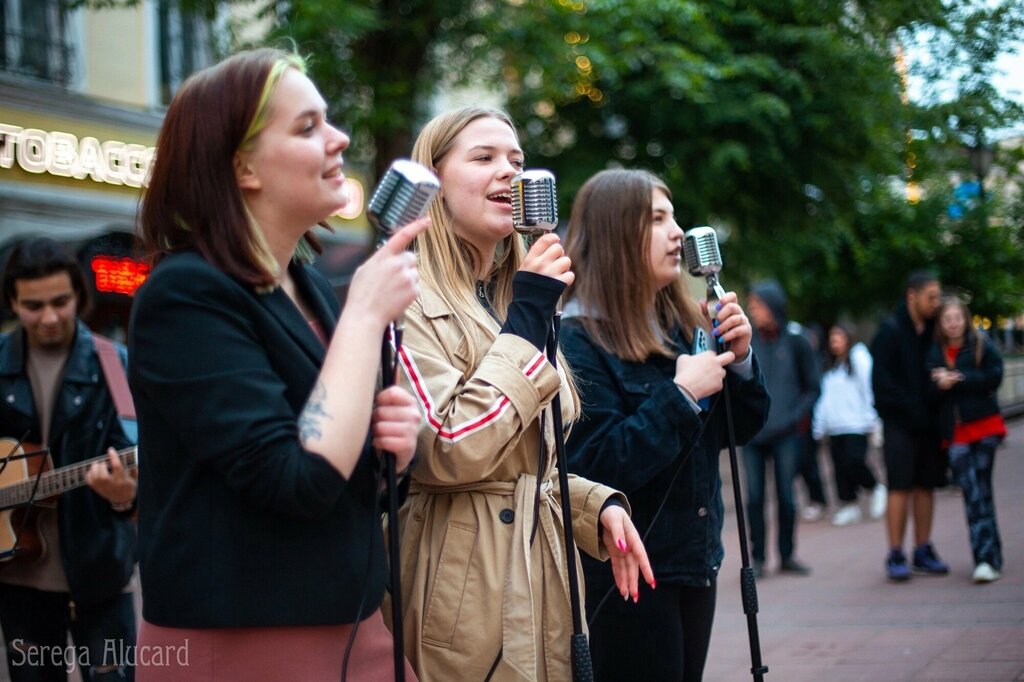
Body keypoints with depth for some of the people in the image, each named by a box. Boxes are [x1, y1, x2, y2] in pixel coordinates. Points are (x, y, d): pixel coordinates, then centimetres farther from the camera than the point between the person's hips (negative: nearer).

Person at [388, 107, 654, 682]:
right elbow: (449, 452, -23)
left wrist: (599, 506, 3)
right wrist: (525, 323, -17)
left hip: (544, 582, 8)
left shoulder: (516, 297, 16)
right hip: (465, 588, -8)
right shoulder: (412, 303, -12)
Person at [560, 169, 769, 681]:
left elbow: (736, 430, 13)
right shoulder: (579, 339, -15)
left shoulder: (683, 323, 8)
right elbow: (596, 467, -24)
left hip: (695, 560, 8)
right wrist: (681, 395, -23)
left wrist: (739, 360, -4)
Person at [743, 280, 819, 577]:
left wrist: (796, 415, -6)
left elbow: (813, 386, 6)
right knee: (755, 496, 1)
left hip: (785, 433, -1)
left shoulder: (795, 344, 2)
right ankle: (757, 557, 10)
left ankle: (787, 555, 15)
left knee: (786, 496, 3)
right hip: (752, 434, 1)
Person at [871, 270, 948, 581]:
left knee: (926, 486, 7)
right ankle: (895, 556, -1)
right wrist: (912, 409, -14)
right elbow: (881, 381, -11)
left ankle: (923, 552, 15)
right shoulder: (890, 330, -8)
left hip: (927, 423, 6)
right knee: (900, 488, -6)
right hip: (899, 423, -6)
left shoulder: (932, 329, 10)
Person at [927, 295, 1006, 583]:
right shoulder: (932, 352, 6)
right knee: (972, 492, -6)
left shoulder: (982, 346, 1)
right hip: (954, 430, 1)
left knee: (981, 489, 0)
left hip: (984, 425, -1)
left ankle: (987, 558, 5)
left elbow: (994, 377, -11)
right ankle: (987, 557, -4)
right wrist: (939, 386, -19)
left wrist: (957, 380, -15)